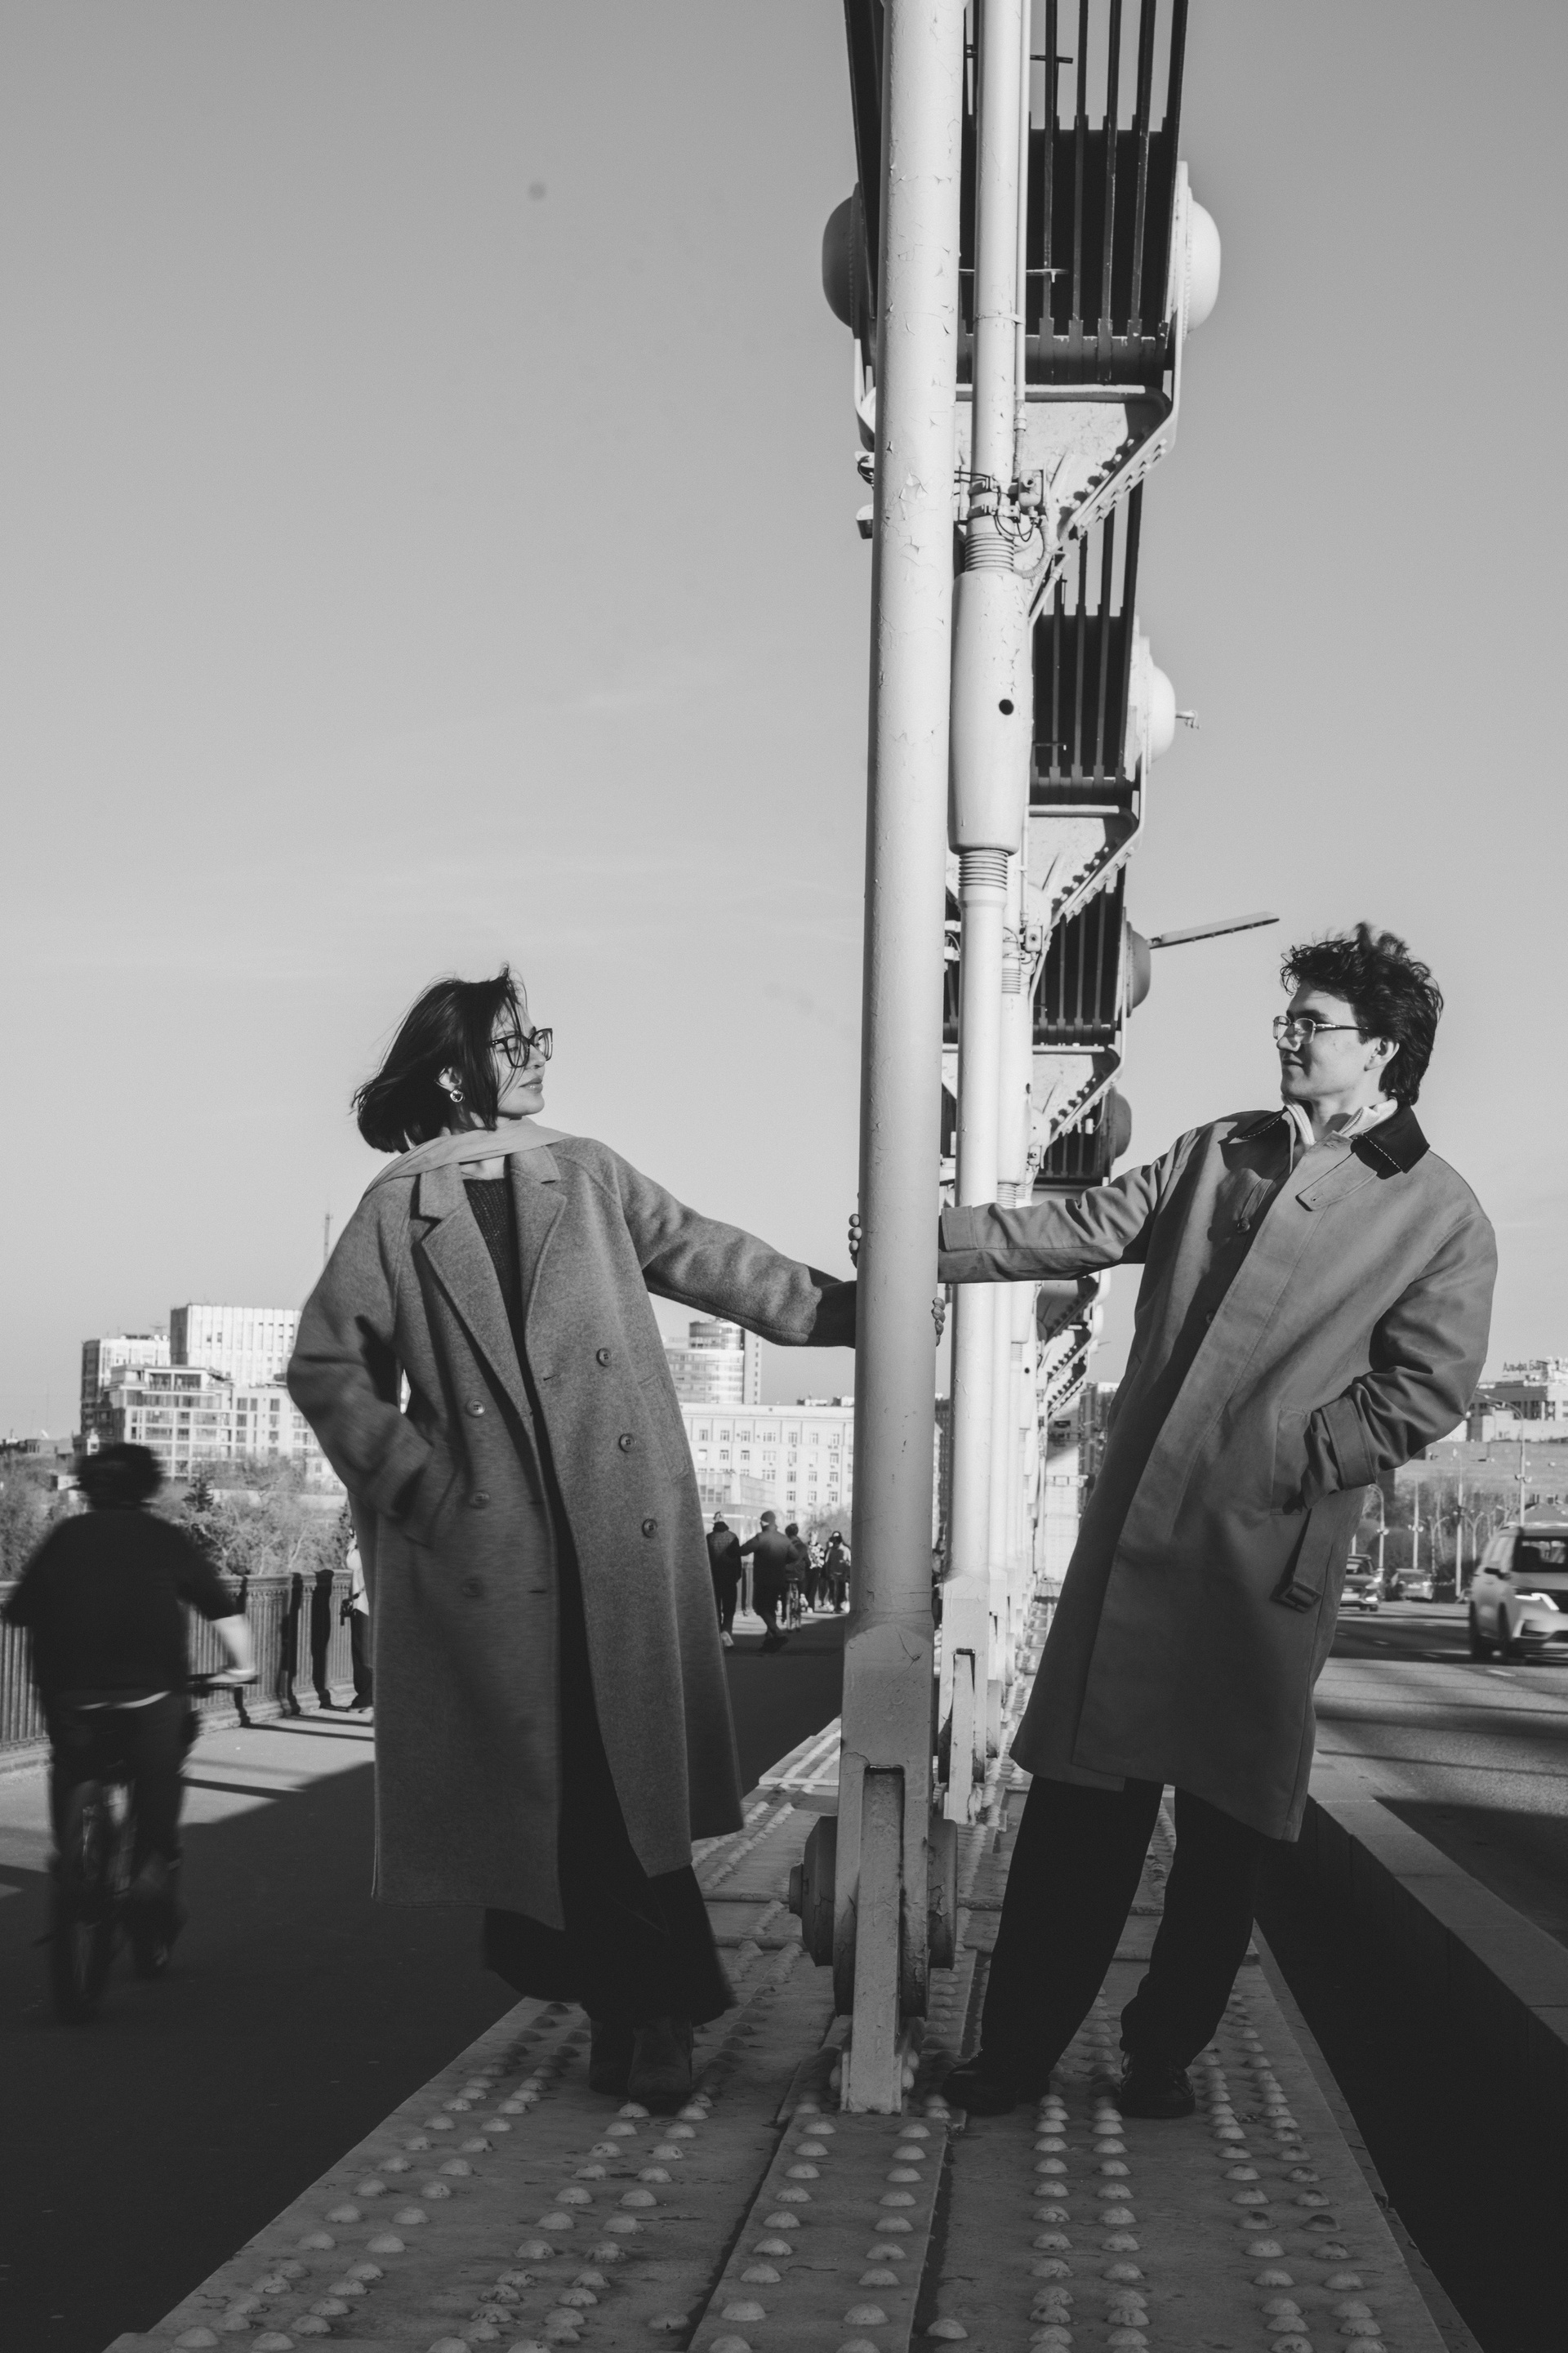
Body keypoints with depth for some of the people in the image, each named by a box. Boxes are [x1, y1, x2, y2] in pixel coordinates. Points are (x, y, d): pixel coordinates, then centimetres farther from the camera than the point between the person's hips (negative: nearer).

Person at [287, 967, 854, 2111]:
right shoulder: (399, 1205, 5)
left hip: (622, 1527, 1)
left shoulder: (590, 1175, 11)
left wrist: (846, 1308, 3)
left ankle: (644, 2009, 10)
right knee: (536, 1773, 1)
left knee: (635, 1768, -1)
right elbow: (328, 1363, 6)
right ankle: (641, 2006, 13)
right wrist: (413, 1479, -3)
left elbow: (708, 1257, 10)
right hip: (488, 1538, -1)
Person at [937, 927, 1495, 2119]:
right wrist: (937, 1237, -2)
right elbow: (1089, 1226, 8)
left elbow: (1422, 1396, -6)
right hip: (1134, 1528, 3)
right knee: (1080, 1797, 5)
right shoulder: (1217, 1151, 14)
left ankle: (1166, 2052, 22)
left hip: (1267, 1555, -3)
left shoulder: (1442, 1218, -1)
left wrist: (1274, 1466, -12)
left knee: (1227, 1822, 5)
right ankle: (1018, 2050, 14)